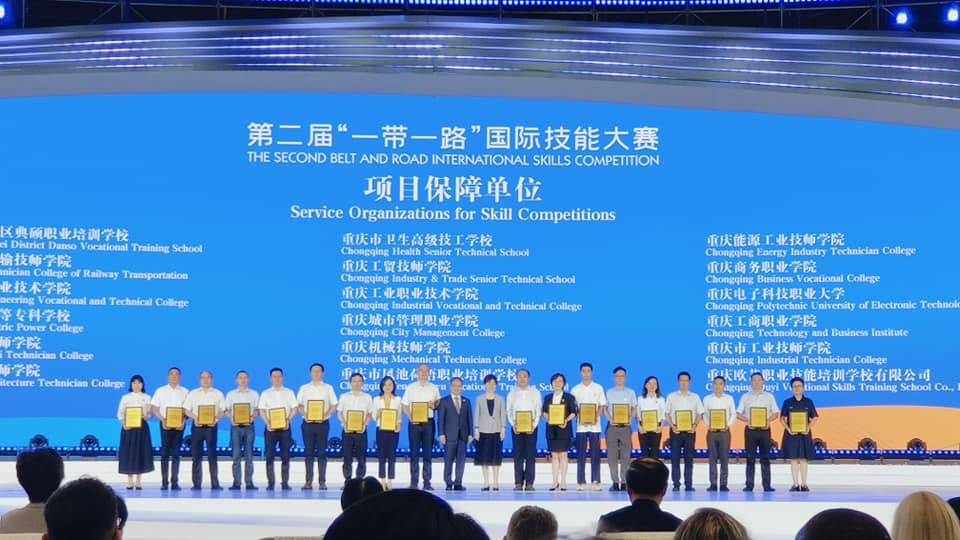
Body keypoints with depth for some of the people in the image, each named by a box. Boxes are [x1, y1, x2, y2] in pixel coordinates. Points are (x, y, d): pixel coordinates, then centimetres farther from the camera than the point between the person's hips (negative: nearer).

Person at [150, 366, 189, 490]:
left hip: (179, 425, 1)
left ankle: (175, 482, 2)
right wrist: (163, 419, -10)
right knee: (165, 452, -4)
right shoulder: (160, 391, 8)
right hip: (165, 424, -1)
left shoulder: (184, 392, 9)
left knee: (176, 453, 1)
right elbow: (153, 408, 3)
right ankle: (164, 482, -3)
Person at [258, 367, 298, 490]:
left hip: (284, 426, 0)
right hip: (270, 427, 0)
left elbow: (294, 408, 6)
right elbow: (261, 410, 4)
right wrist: (268, 423, -11)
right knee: (269, 455, -3)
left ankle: (285, 482, 1)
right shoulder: (265, 393, 10)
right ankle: (271, 482, 0)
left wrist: (288, 420, -10)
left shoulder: (289, 392, 11)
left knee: (285, 456, -2)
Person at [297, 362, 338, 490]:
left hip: (322, 423, -1)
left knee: (322, 452, -1)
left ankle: (322, 482, 1)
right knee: (308, 452, 1)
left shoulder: (328, 388, 7)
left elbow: (334, 405, 4)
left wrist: (325, 416, -12)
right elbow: (298, 405, 8)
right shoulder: (304, 388, 10)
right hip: (308, 423, 1)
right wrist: (304, 415, -9)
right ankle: (308, 481, 3)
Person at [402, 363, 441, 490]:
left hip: (428, 422, 1)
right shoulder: (411, 387, 8)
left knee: (428, 453, 0)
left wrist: (434, 405, -11)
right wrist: (410, 417, -8)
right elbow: (405, 405, 7)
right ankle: (413, 482, 2)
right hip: (414, 423, -1)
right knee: (414, 453, -1)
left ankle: (427, 482, 3)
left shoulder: (434, 388, 10)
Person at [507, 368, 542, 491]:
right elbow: (509, 411, 7)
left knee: (530, 454, -4)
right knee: (518, 454, -2)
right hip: (516, 427, 1)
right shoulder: (512, 393, 10)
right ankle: (518, 483, -1)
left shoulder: (535, 393, 7)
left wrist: (534, 425, -10)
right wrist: (513, 425, -8)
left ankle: (529, 483, -3)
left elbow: (539, 411, 2)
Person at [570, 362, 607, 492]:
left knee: (595, 454, -2)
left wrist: (596, 417, -12)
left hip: (594, 425, 0)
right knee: (581, 455, -1)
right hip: (581, 425, 0)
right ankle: (581, 482, 1)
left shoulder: (598, 388, 8)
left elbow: (602, 406, 5)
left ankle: (596, 481, 0)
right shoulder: (575, 389, 8)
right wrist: (579, 418, -11)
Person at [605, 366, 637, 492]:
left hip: (626, 426, 0)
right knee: (612, 455, -3)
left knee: (625, 455, -3)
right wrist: (610, 419, -10)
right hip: (612, 426, 0)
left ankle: (624, 482, 0)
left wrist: (630, 418, -7)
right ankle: (615, 482, 0)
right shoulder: (609, 392, 8)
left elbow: (634, 408, 11)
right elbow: (604, 408, 7)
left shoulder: (630, 392, 9)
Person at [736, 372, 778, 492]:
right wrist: (747, 421, -13)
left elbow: (775, 413, 7)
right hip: (750, 429, 0)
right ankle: (749, 485, 0)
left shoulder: (769, 396, 10)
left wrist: (768, 421, -13)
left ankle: (766, 485, -1)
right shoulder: (745, 397, 9)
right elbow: (738, 413, 5)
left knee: (765, 458, -1)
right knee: (750, 458, -1)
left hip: (764, 429, 0)